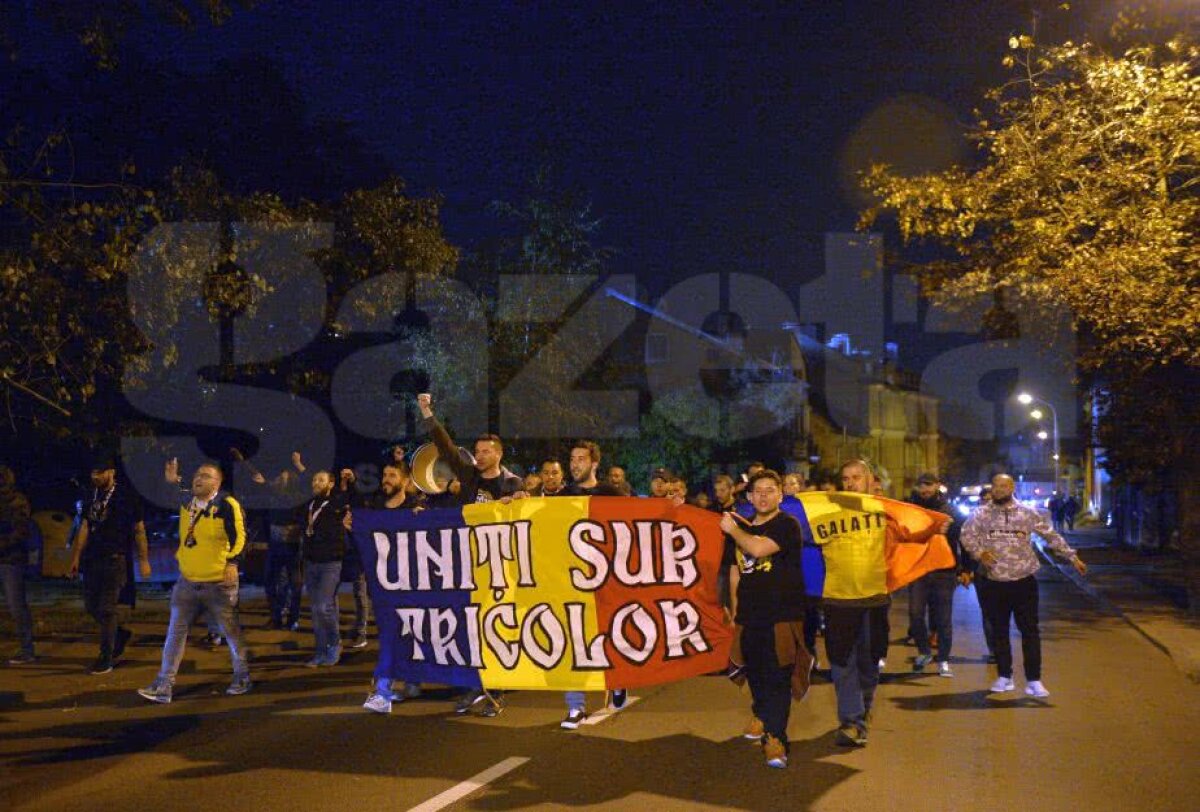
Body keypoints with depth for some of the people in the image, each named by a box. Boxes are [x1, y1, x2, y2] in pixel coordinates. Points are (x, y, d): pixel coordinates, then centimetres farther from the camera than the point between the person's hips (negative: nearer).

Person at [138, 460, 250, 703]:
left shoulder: (226, 505, -15)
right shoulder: (186, 503, 5)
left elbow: (238, 537, -13)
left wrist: (232, 563, -19)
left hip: (218, 584, -6)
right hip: (187, 582, 6)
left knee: (232, 632, 10)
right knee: (175, 632, 3)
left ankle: (242, 678, 27)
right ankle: (163, 686, 6)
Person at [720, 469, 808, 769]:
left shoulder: (787, 525, -7)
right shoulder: (741, 526, 13)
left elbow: (758, 547, -23)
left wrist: (732, 529, -6)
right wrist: (735, 608, 17)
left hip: (782, 615, -6)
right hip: (749, 616, 6)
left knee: (777, 677, -11)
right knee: (755, 673, 15)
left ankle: (774, 737, -12)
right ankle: (762, 716, 39)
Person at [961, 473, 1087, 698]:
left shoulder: (1027, 514, 1)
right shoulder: (982, 514, 2)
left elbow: (1051, 536, 6)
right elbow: (967, 534, 0)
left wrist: (1072, 557, 4)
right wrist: (979, 552, -18)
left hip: (1024, 582, -1)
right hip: (995, 584, 1)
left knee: (1030, 631, -1)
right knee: (999, 631, 10)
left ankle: (1033, 680, 3)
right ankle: (1004, 677, 22)